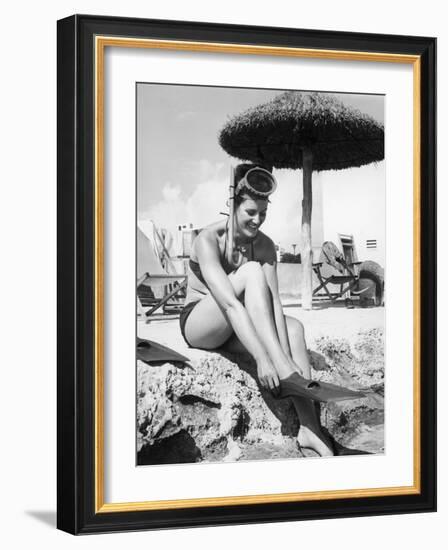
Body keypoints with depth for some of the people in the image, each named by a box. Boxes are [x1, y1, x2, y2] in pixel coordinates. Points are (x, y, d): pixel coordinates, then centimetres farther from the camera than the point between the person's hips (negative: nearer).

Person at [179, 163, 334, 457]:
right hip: (198, 324, -5)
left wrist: (287, 360, -30)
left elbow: (274, 303, -16)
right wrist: (261, 358, -44)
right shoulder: (209, 240, -22)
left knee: (293, 327, -25)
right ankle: (283, 368, -41)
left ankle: (309, 428, -33)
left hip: (233, 332, 5)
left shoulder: (265, 246, -4)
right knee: (252, 272, -29)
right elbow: (230, 303, -35)